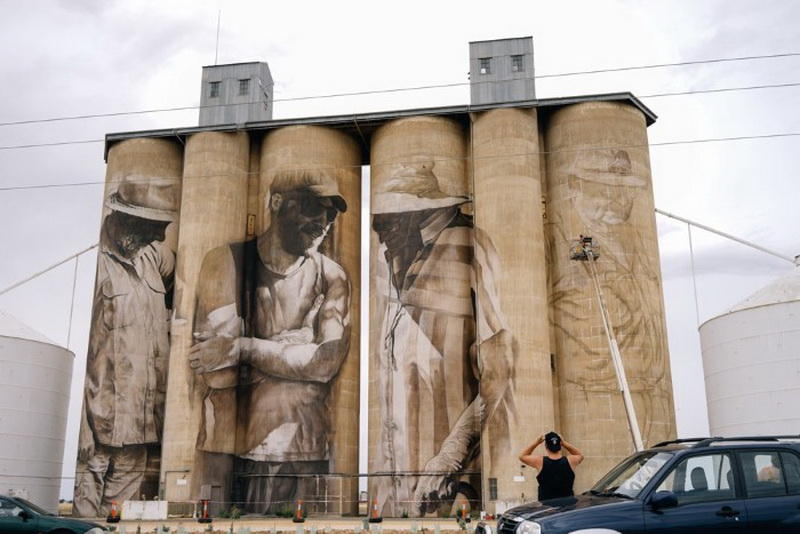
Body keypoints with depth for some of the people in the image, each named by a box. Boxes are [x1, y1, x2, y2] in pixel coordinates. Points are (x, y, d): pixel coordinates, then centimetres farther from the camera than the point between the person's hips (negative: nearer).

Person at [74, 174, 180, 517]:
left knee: (123, 503, 13)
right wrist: (84, 431, -19)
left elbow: (173, 268, 37)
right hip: (102, 419, -7)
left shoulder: (152, 256, 10)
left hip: (140, 420, 7)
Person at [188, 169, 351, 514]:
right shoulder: (226, 262, -2)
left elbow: (328, 363, -9)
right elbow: (218, 373, -10)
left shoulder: (332, 278, 5)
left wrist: (245, 348, -16)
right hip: (232, 450, -2)